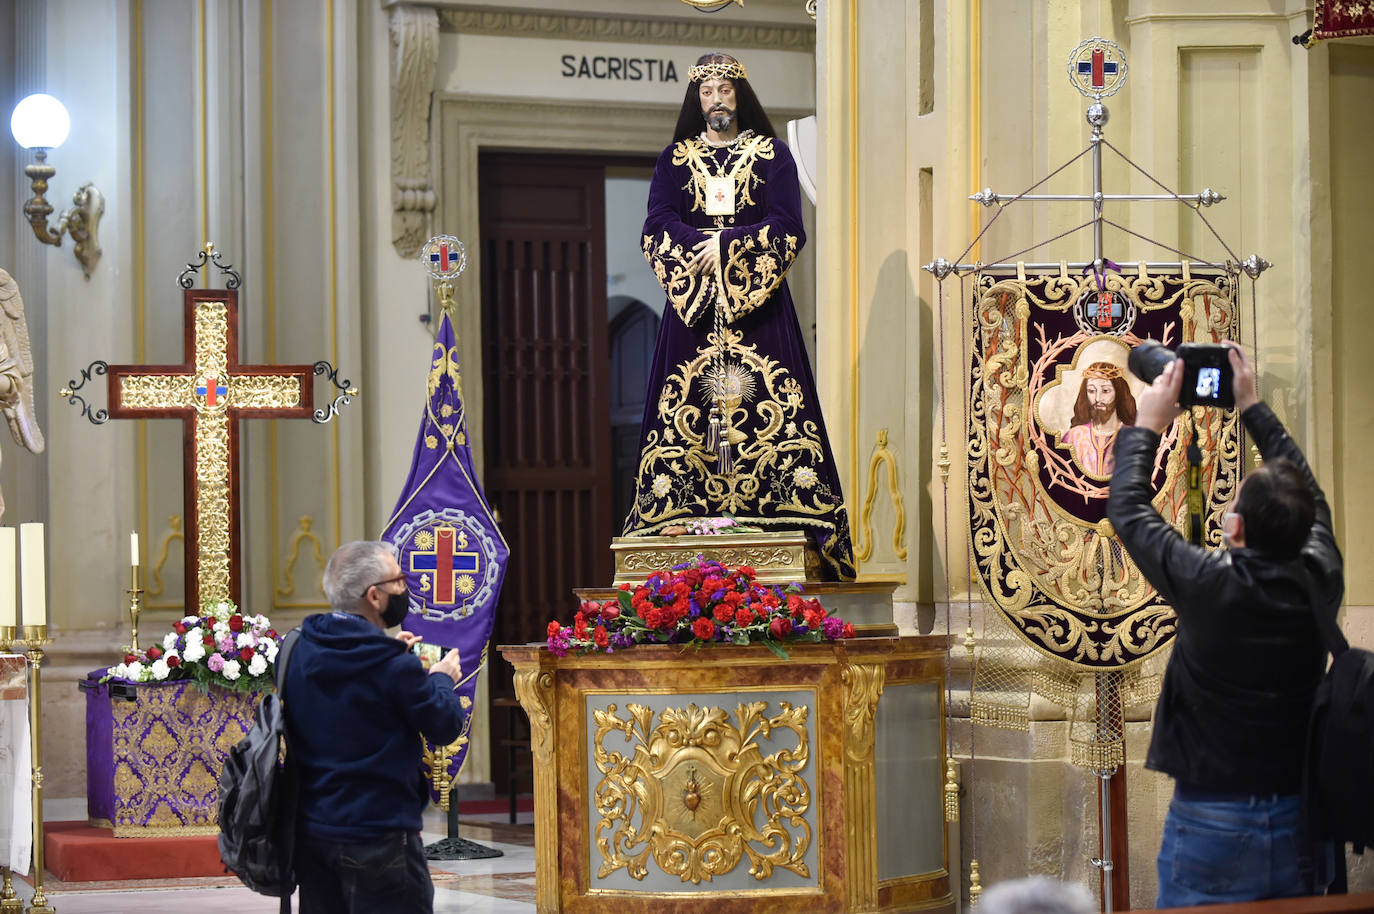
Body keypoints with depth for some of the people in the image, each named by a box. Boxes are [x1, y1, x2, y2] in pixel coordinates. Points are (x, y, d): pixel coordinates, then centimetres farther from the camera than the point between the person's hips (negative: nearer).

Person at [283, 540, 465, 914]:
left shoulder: (300, 649, 0)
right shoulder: (392, 667, -20)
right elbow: (445, 726, -8)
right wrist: (442, 678, 10)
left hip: (309, 828, 7)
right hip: (378, 836, -7)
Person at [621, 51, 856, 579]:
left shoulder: (772, 155, 11)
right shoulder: (675, 160, 15)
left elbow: (787, 227, -1)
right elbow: (657, 227, 2)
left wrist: (727, 245, -13)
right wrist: (704, 249, -15)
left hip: (757, 304, -1)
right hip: (692, 307, 1)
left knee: (765, 409, -10)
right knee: (688, 411, -8)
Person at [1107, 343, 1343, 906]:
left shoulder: (1209, 585, -17)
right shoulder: (1320, 579, -6)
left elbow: (1128, 509, -3)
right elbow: (1309, 493, 14)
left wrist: (1147, 424, 11)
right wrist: (1252, 407, 22)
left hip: (1215, 821, -4)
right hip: (1303, 816, 4)